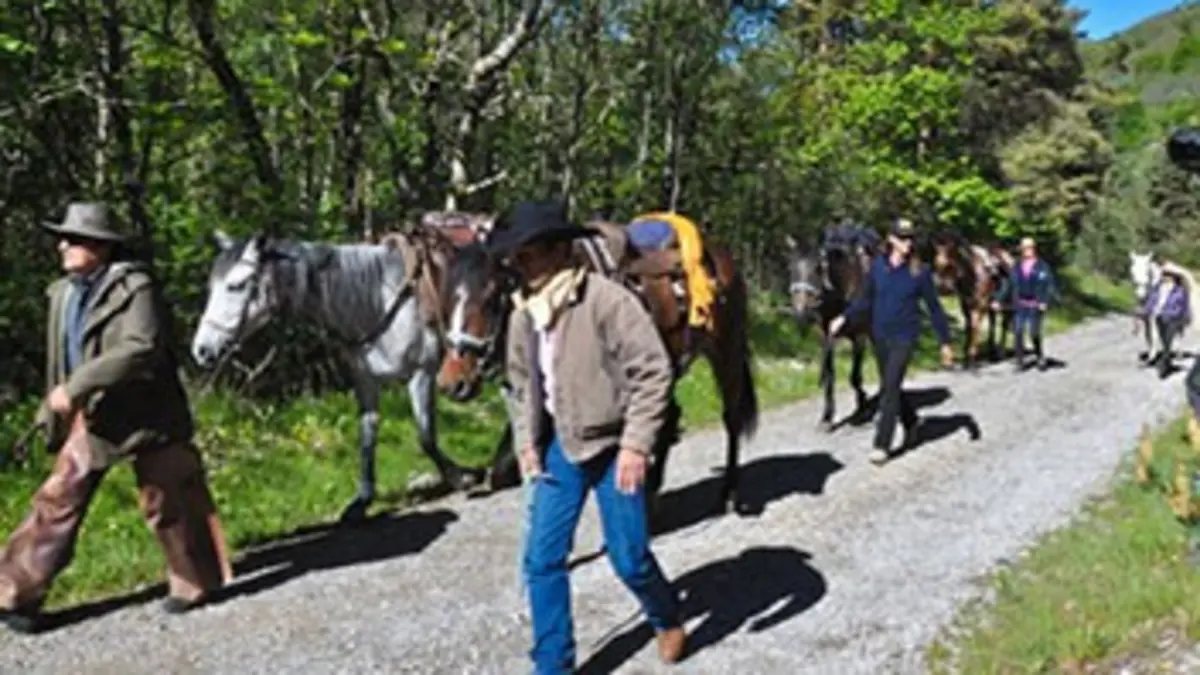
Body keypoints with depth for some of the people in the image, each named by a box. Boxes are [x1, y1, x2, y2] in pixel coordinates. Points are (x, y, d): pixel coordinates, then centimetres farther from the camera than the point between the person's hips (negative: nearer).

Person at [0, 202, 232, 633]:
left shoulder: (135, 288, -15)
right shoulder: (63, 293, 8)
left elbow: (141, 349, -28)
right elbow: (58, 363, 18)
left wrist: (75, 388, -28)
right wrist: (54, 416, 18)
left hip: (146, 418, -6)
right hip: (91, 420, 6)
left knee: (167, 505, 6)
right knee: (57, 501, 4)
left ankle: (195, 584, 24)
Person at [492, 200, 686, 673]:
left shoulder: (606, 299, -20)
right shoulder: (523, 315, 0)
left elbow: (653, 372, -19)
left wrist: (635, 445, -21)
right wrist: (526, 441, 5)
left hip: (611, 447, -5)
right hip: (560, 447, 6)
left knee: (628, 556, 3)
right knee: (542, 557, 3)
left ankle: (667, 620, 36)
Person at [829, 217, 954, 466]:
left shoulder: (920, 271, -9)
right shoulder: (877, 266, -1)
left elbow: (934, 307, -3)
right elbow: (865, 299, 6)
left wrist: (945, 342, 0)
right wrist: (845, 317, -7)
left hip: (904, 337, -4)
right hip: (880, 337, 4)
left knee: (890, 388, -8)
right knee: (889, 386, 16)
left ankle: (882, 445, 0)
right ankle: (911, 422, 43)